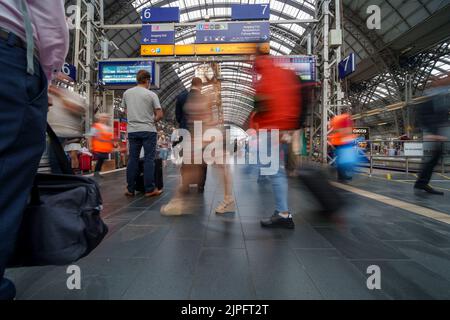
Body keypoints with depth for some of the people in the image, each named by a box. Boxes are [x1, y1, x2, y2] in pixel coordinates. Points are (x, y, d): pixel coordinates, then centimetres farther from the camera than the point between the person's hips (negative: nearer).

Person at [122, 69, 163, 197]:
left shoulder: (126, 93, 9)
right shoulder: (151, 94, -6)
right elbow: (160, 115, -9)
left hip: (132, 130, 5)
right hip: (148, 130, -4)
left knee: (133, 159, 10)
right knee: (149, 159, 0)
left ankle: (130, 189, 15)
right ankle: (150, 189, 2)